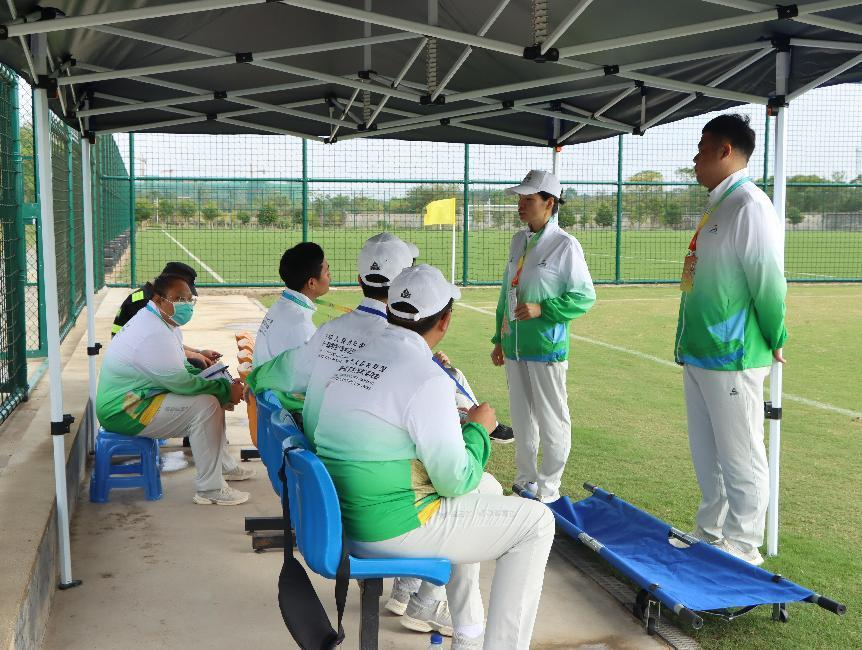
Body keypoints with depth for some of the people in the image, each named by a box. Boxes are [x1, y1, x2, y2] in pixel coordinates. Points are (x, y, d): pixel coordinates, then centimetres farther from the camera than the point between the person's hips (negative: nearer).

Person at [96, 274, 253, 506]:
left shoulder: (161, 322, 8)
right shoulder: (153, 334, -26)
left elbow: (176, 369, 16)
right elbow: (181, 382, -26)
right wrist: (227, 390, -16)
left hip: (134, 398, 11)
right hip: (124, 412, -11)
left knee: (212, 396, 14)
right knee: (205, 406, -21)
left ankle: (223, 464, 26)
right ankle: (210, 489, -16)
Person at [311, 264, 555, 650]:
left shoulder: (347, 357, 4)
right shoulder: (427, 379, -19)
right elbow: (456, 480, -16)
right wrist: (478, 428, 2)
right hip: (391, 532, -8)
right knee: (536, 521, 5)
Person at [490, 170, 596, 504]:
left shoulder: (565, 245, -11)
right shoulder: (519, 240, 11)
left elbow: (585, 296, -12)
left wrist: (541, 309, -20)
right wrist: (499, 339, 18)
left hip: (547, 348, -7)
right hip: (514, 347, 7)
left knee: (551, 420, 3)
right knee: (521, 418, 17)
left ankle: (548, 487, 16)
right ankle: (525, 480, 31)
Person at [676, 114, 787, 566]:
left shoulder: (749, 205, -16)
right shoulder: (716, 207, 14)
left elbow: (769, 281, -18)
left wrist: (775, 340, -8)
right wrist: (688, 342, 17)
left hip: (731, 358, -10)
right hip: (697, 354, 10)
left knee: (740, 459, 3)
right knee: (706, 453, 19)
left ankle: (742, 549, 15)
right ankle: (711, 533, 33)